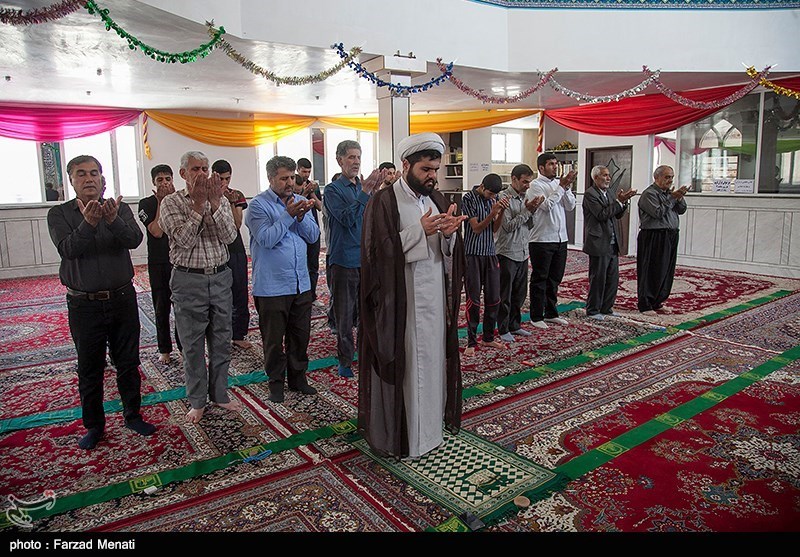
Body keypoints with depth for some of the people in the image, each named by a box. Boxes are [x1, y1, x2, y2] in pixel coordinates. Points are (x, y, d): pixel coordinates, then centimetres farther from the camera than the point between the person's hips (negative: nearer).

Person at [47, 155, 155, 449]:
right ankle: (94, 425, 26)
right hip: (84, 304, -1)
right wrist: (88, 223, -36)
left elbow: (135, 240, -18)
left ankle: (133, 415, 29)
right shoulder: (59, 214, -2)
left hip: (122, 300, 1)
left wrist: (113, 220, -37)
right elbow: (67, 249, -19)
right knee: (89, 369, 10)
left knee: (128, 363, 12)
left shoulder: (119, 208, 0)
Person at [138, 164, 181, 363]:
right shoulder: (146, 204, 0)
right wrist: (161, 202, -11)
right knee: (161, 307, 7)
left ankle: (184, 345, 12)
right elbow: (156, 231, -13)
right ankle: (164, 349, 18)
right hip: (158, 263, 0)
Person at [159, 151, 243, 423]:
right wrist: (198, 204, -18)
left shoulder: (220, 200, 6)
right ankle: (197, 401, 21)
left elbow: (230, 236, -8)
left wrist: (214, 203, -18)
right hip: (188, 280, -3)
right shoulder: (171, 202, -3)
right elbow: (184, 239, -16)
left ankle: (220, 394, 28)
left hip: (220, 277, 3)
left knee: (221, 340, 12)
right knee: (193, 344, 6)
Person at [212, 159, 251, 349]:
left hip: (236, 250, 3)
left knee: (240, 294, 7)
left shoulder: (237, 195, 6)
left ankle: (238, 335, 21)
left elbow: (237, 224, -5)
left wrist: (232, 203, -16)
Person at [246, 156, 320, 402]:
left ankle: (298, 377, 30)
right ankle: (276, 381, 23)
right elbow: (266, 238, -19)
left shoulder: (300, 201, 10)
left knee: (301, 334, 14)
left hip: (301, 283, 5)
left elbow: (313, 236, 3)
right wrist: (289, 215, -21)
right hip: (272, 286, -5)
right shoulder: (259, 205, -7)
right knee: (274, 338, 7)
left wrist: (301, 217, -13)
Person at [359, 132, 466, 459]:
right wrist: (420, 230, -20)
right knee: (403, 364, 2)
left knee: (432, 360, 14)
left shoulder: (436, 199, 11)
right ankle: (399, 434, 17)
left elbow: (450, 251, 11)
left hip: (435, 297, 7)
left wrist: (448, 232, -11)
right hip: (401, 301, -6)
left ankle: (430, 424, 31)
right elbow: (379, 251, -17)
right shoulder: (384, 202, -9)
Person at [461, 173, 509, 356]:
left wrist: (502, 211, -9)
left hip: (490, 253, 6)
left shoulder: (492, 199, 8)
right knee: (473, 299, -2)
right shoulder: (468, 198, -9)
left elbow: (495, 228, 6)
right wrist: (492, 213, -25)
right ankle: (471, 342, 7)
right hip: (473, 254, -6)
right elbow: (476, 228, -13)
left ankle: (488, 338, 22)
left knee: (493, 298, 8)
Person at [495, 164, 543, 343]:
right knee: (505, 294, 4)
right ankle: (503, 329, 14)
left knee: (520, 293, 15)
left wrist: (532, 210, -5)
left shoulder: (525, 197, 10)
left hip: (523, 252, 7)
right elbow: (508, 226, -17)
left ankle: (514, 325, 28)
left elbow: (529, 225, 12)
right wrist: (527, 210, -16)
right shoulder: (504, 197, -12)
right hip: (508, 252, -7)